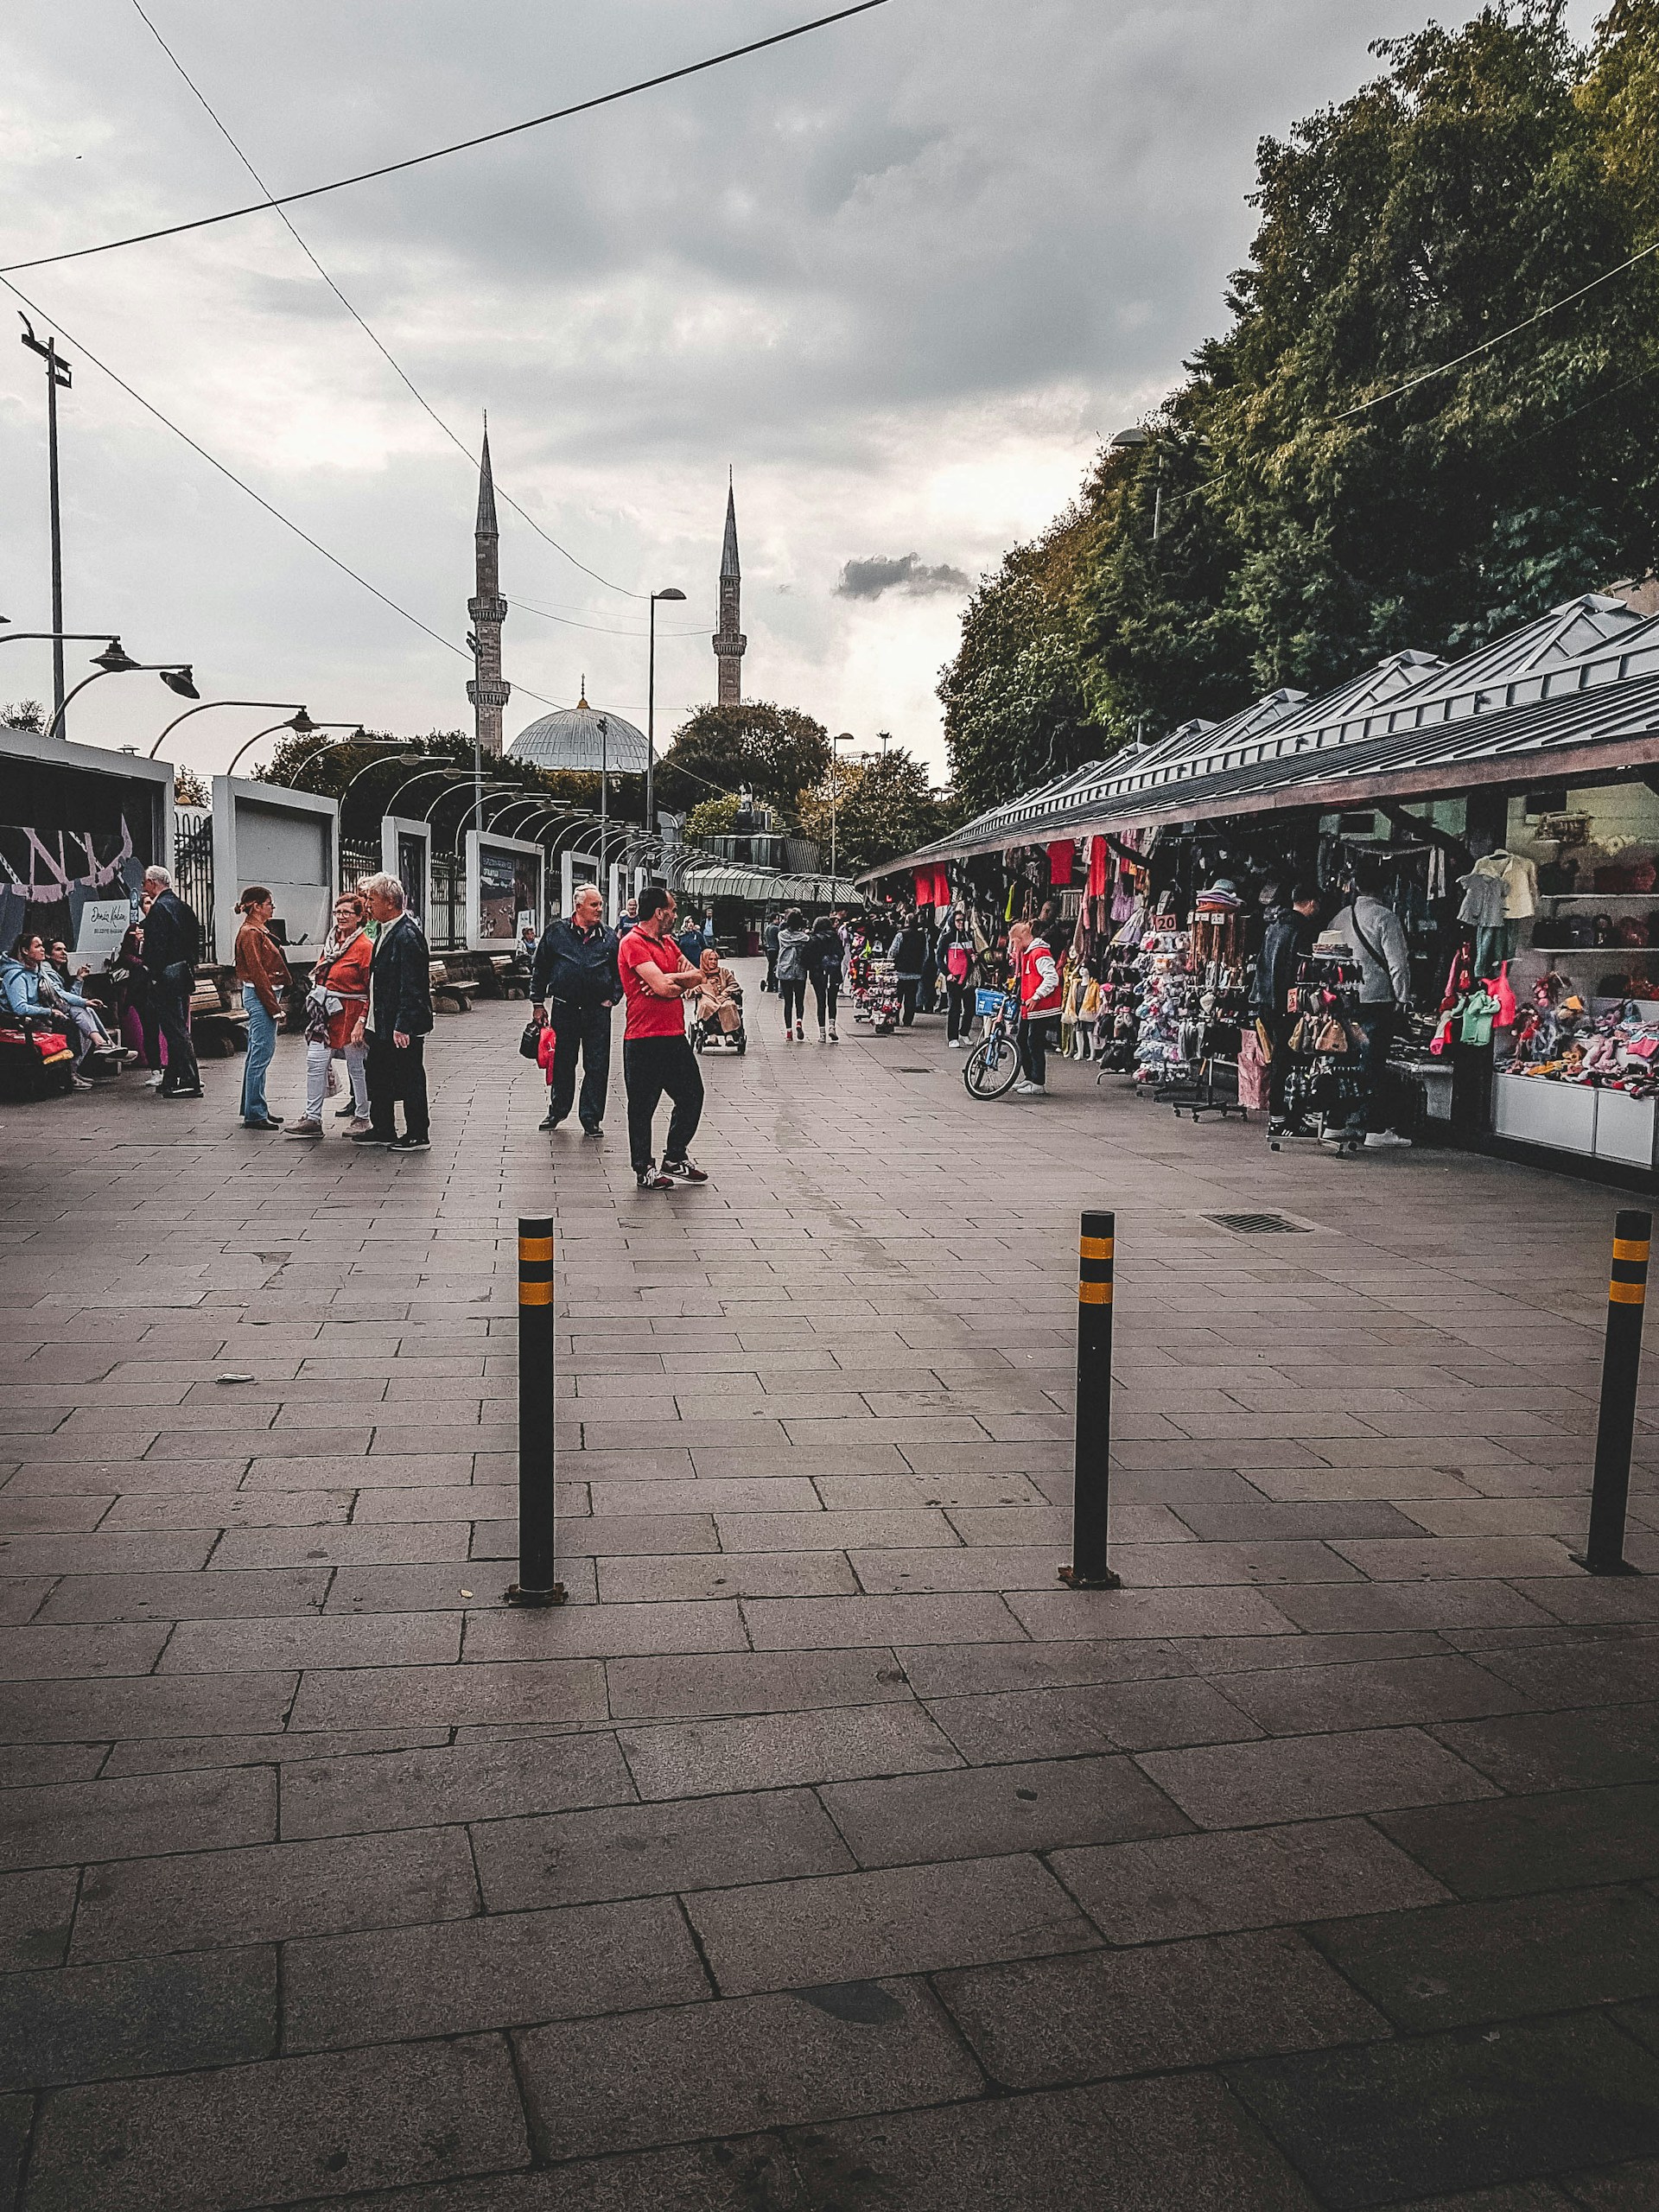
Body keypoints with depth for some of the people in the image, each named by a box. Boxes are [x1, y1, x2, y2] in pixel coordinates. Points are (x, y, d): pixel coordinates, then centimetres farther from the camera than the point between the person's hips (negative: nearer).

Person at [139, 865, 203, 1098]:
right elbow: (195, 937, 18)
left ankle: (190, 1082, -9)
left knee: (175, 1029, -7)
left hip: (167, 974, -9)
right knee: (178, 1028, 14)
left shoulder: (159, 907, -13)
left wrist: (154, 977, -17)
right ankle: (172, 1080, 21)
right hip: (185, 972, 9)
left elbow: (158, 945, -19)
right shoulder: (181, 906, 14)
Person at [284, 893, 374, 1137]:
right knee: (315, 1063, 0)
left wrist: (362, 1021, -17)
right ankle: (312, 1118, 5)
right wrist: (316, 1006, 16)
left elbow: (371, 989, -12)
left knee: (355, 1067, 5)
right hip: (324, 1014, 7)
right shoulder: (330, 942, 13)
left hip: (349, 1014, -6)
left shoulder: (365, 946, -9)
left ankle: (362, 1118, 18)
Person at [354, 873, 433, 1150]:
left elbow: (411, 986, -22)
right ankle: (382, 1129, 30)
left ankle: (418, 1136, 9)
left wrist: (403, 1026, -24)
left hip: (403, 1026, -10)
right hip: (382, 1023, 10)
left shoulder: (406, 935, -19)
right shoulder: (387, 930, 12)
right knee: (377, 1075, 18)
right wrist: (369, 1018, 19)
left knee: (410, 1078, 0)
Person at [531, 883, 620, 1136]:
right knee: (562, 1063, 9)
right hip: (564, 1008, -1)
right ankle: (557, 1110, 27)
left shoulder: (609, 937, 7)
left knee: (597, 1067, 1)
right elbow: (540, 969, 6)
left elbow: (619, 972, 14)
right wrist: (538, 1003, 3)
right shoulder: (556, 932, 2)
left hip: (598, 1011, 1)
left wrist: (612, 999, 3)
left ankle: (592, 1118, 11)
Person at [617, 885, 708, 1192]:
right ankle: (644, 1170, 12)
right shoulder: (633, 943, -12)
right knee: (642, 1107, 2)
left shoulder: (668, 942, 16)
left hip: (675, 1036, 9)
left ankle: (675, 1158, 28)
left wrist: (671, 982, -9)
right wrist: (686, 978, -2)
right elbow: (662, 986, -22)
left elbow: (698, 977, 11)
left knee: (692, 1096, 15)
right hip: (645, 1040, -9)